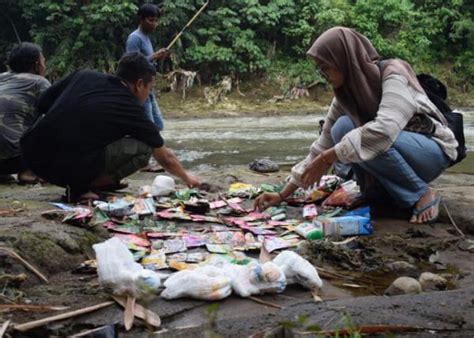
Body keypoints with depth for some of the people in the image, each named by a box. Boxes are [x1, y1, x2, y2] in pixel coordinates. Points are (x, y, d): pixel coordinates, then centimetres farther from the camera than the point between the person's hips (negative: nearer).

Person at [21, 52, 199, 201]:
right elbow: (165, 158, 16)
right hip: (66, 169, -6)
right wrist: (186, 177, 35)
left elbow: (42, 105, 18)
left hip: (31, 155, 7)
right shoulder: (130, 110, 3)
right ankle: (82, 186, -2)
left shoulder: (83, 75, 11)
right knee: (143, 148, 4)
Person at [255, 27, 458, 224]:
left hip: (432, 151, -6)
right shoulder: (345, 96, -4)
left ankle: (422, 195, -16)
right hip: (396, 152, 6)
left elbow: (384, 130, -39)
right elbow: (322, 146, -1)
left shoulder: (393, 73, -23)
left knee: (371, 141, -33)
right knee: (343, 128, -19)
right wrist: (283, 195, -5)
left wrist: (327, 159, -34)